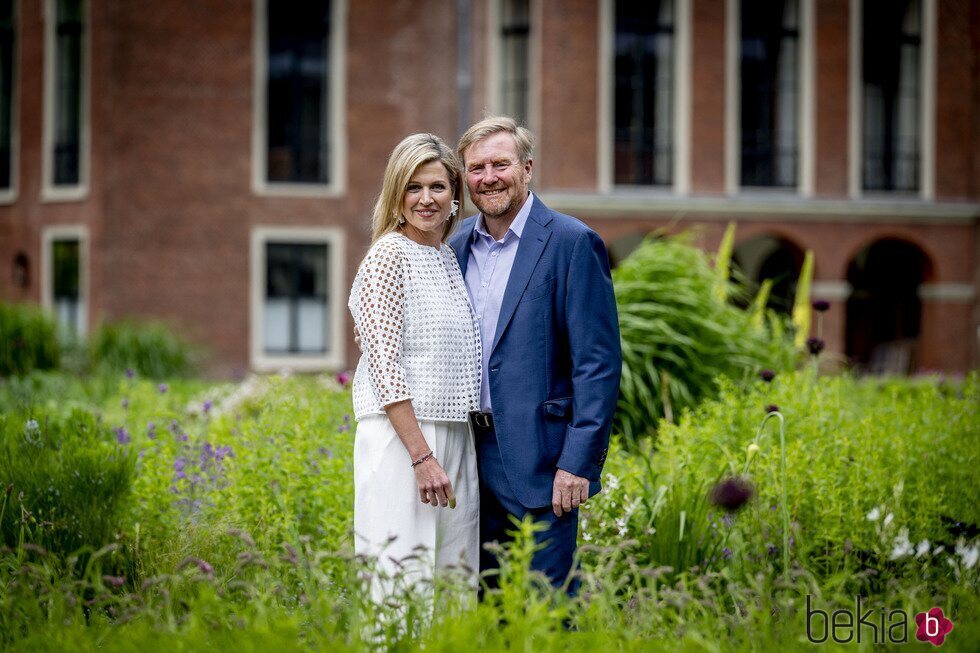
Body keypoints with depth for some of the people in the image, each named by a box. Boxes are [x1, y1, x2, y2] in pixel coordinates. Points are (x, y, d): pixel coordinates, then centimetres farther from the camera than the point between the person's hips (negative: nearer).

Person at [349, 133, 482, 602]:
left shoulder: (449, 259, 15)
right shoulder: (389, 255, -9)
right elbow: (384, 363, -15)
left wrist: (450, 453, 12)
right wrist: (422, 456, -20)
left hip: (455, 439, 8)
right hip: (401, 439, -8)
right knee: (403, 584, -8)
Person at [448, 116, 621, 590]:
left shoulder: (572, 243, -9)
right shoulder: (459, 245, 11)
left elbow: (599, 364, -12)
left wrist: (579, 462, -17)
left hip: (538, 458, -6)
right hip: (472, 456, 6)